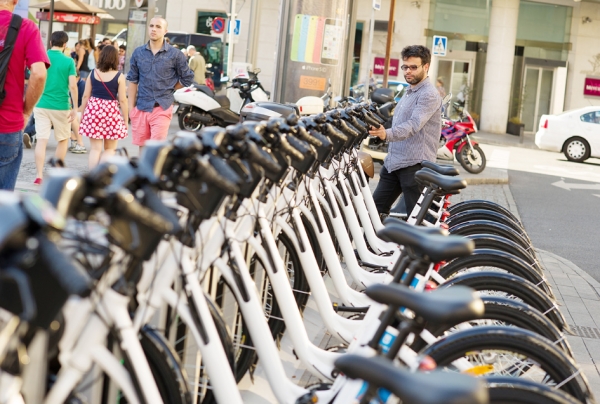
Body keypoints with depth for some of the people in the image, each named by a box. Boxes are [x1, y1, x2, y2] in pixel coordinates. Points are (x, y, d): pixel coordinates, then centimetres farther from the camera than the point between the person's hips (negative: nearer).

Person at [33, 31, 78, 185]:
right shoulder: (68, 61, -5)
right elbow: (72, 86, -10)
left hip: (41, 104, 2)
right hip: (61, 106, -2)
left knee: (42, 140, 0)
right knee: (63, 140, 15)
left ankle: (39, 176, -7)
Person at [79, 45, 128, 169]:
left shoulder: (93, 74, 1)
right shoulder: (119, 76, -7)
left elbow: (86, 96, 4)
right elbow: (122, 100, -6)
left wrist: (82, 113, 16)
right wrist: (126, 119, 3)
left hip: (93, 109, 2)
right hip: (111, 112, -2)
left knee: (95, 148, 8)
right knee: (110, 149, 12)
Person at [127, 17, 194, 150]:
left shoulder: (175, 54, -3)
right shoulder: (138, 53, 6)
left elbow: (187, 79, 8)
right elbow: (133, 81, 9)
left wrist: (168, 89, 3)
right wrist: (131, 107, 6)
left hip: (162, 108, -3)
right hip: (141, 108, 3)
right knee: (142, 148, 9)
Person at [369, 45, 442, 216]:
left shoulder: (429, 95, -13)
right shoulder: (409, 93, 20)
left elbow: (414, 124, -28)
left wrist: (387, 134, -44)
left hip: (415, 165, -10)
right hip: (393, 163, 10)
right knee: (376, 208, 9)